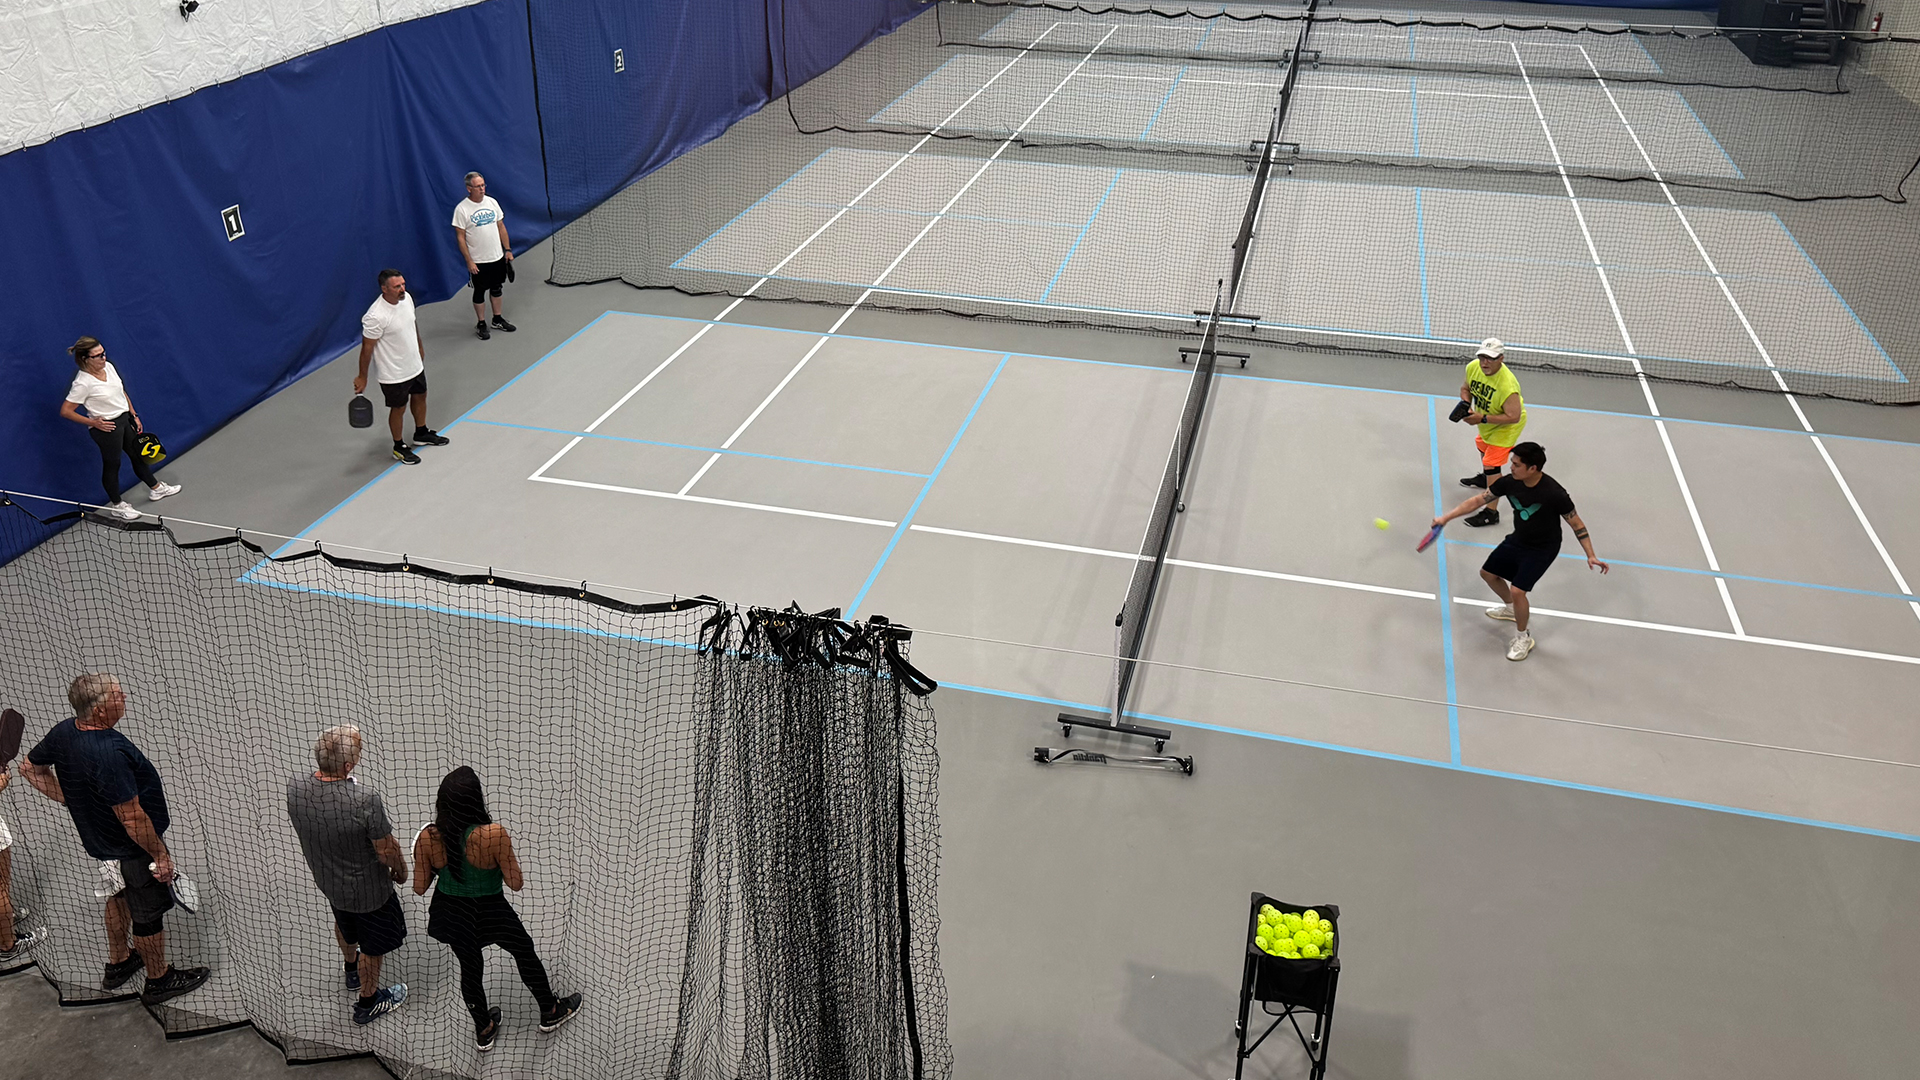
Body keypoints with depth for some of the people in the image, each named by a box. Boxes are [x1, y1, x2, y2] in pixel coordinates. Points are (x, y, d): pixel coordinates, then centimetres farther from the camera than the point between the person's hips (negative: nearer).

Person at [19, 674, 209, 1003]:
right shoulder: (109, 753, -38)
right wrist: (160, 854, -20)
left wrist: (71, 798, 10)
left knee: (120, 896, 30)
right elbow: (132, 818, -32)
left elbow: (31, 768, 10)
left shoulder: (63, 732, -10)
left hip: (100, 840, 9)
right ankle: (159, 981, 31)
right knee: (149, 913, 12)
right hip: (133, 848, -9)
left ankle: (118, 963, 49)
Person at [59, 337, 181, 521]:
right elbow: (65, 411, -18)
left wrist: (134, 415, 13)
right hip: (106, 428, -7)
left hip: (125, 419, 7)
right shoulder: (83, 383, -24)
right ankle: (117, 506, 27)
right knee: (112, 465, 9)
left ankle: (156, 488, 43)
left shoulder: (108, 366, -3)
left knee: (138, 455, 23)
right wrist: (93, 422, -18)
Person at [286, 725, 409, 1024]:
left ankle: (352, 968, 64)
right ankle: (368, 1002, 45)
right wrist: (400, 870, -3)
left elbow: (300, 830, -1)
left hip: (326, 878, 6)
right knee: (373, 944, 22)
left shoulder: (294, 788, -23)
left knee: (344, 923, 36)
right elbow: (387, 851, -26)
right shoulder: (365, 801, -41)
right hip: (367, 888, -6)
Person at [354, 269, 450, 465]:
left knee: (420, 397, 25)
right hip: (393, 374, -8)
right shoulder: (376, 317, -31)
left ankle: (421, 434, 50)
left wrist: (420, 347, 23)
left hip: (415, 365, 8)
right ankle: (399, 447, 31)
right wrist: (362, 377, -14)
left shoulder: (406, 298, -8)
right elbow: (367, 348, -21)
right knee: (398, 408, 10)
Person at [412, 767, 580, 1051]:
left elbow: (419, 887, -9)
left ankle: (483, 1030, 48)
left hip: (451, 913, 3)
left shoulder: (427, 838, -20)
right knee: (525, 953, 24)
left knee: (470, 969, 26)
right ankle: (550, 1012, 46)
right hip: (489, 914, -3)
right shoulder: (494, 835, -31)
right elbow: (516, 883, -21)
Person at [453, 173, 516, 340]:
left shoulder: (491, 202, 2)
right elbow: (460, 237, -12)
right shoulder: (461, 209, -14)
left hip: (498, 257, 5)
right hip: (478, 262, -5)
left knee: (496, 288, 16)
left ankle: (497, 320, 31)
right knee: (480, 292, 6)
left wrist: (508, 249, 6)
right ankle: (481, 324, 18)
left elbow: (501, 227, 10)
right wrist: (469, 261, -16)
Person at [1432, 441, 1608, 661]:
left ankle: (1523, 638, 9)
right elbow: (1478, 500, -6)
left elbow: (1576, 524, -19)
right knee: (1488, 573, 19)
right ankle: (1511, 608, 48)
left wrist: (1591, 556, -23)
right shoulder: (1509, 482, -18)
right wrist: (1446, 517, -7)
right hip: (1517, 540, 7)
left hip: (1542, 548, -7)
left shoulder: (1554, 493, -32)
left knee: (1517, 591, -18)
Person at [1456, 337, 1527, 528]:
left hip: (1506, 427, -9)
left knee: (1491, 465, -12)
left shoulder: (1507, 385, -42)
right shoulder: (1473, 367, -22)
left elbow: (1513, 417, -37)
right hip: (1486, 422, 9)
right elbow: (1466, 388, -2)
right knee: (1482, 446, 34)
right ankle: (1484, 478, 66)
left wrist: (1483, 419, -38)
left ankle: (1491, 513, -3)